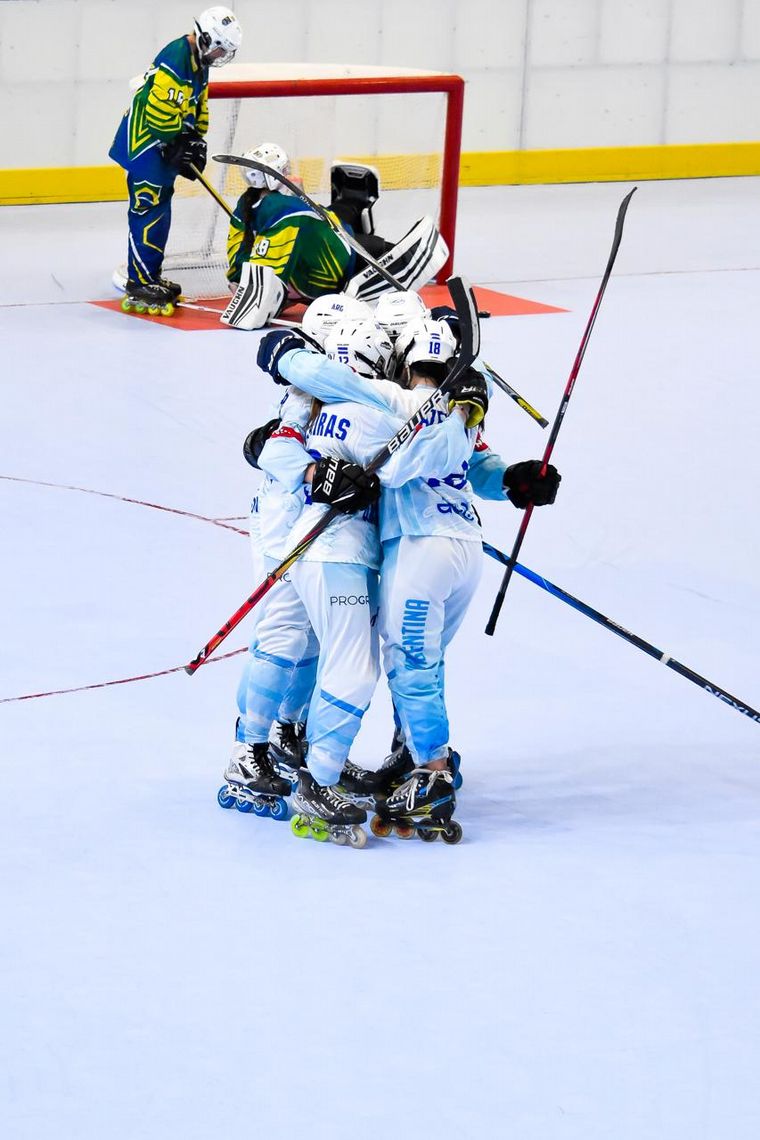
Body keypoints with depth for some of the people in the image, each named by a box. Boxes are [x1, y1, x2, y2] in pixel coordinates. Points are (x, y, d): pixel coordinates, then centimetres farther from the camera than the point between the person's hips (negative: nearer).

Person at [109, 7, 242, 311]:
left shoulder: (198, 61, 9)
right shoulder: (175, 61, -25)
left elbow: (198, 104, 20)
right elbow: (159, 113, -27)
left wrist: (196, 143, 13)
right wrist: (180, 147, -17)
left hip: (166, 145, 11)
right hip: (144, 142, -11)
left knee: (159, 209, 15)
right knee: (149, 209, -10)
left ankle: (150, 275, 24)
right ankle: (140, 283, -8)